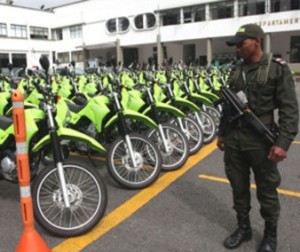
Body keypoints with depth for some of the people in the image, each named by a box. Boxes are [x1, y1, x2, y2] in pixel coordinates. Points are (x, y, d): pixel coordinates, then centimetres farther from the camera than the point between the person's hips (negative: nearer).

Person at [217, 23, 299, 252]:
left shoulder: (278, 69, -6)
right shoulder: (236, 69, 11)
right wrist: (222, 132, 17)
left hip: (261, 141, -5)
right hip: (233, 139, 5)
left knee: (266, 191, 9)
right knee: (238, 187, 14)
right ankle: (244, 227, 32)